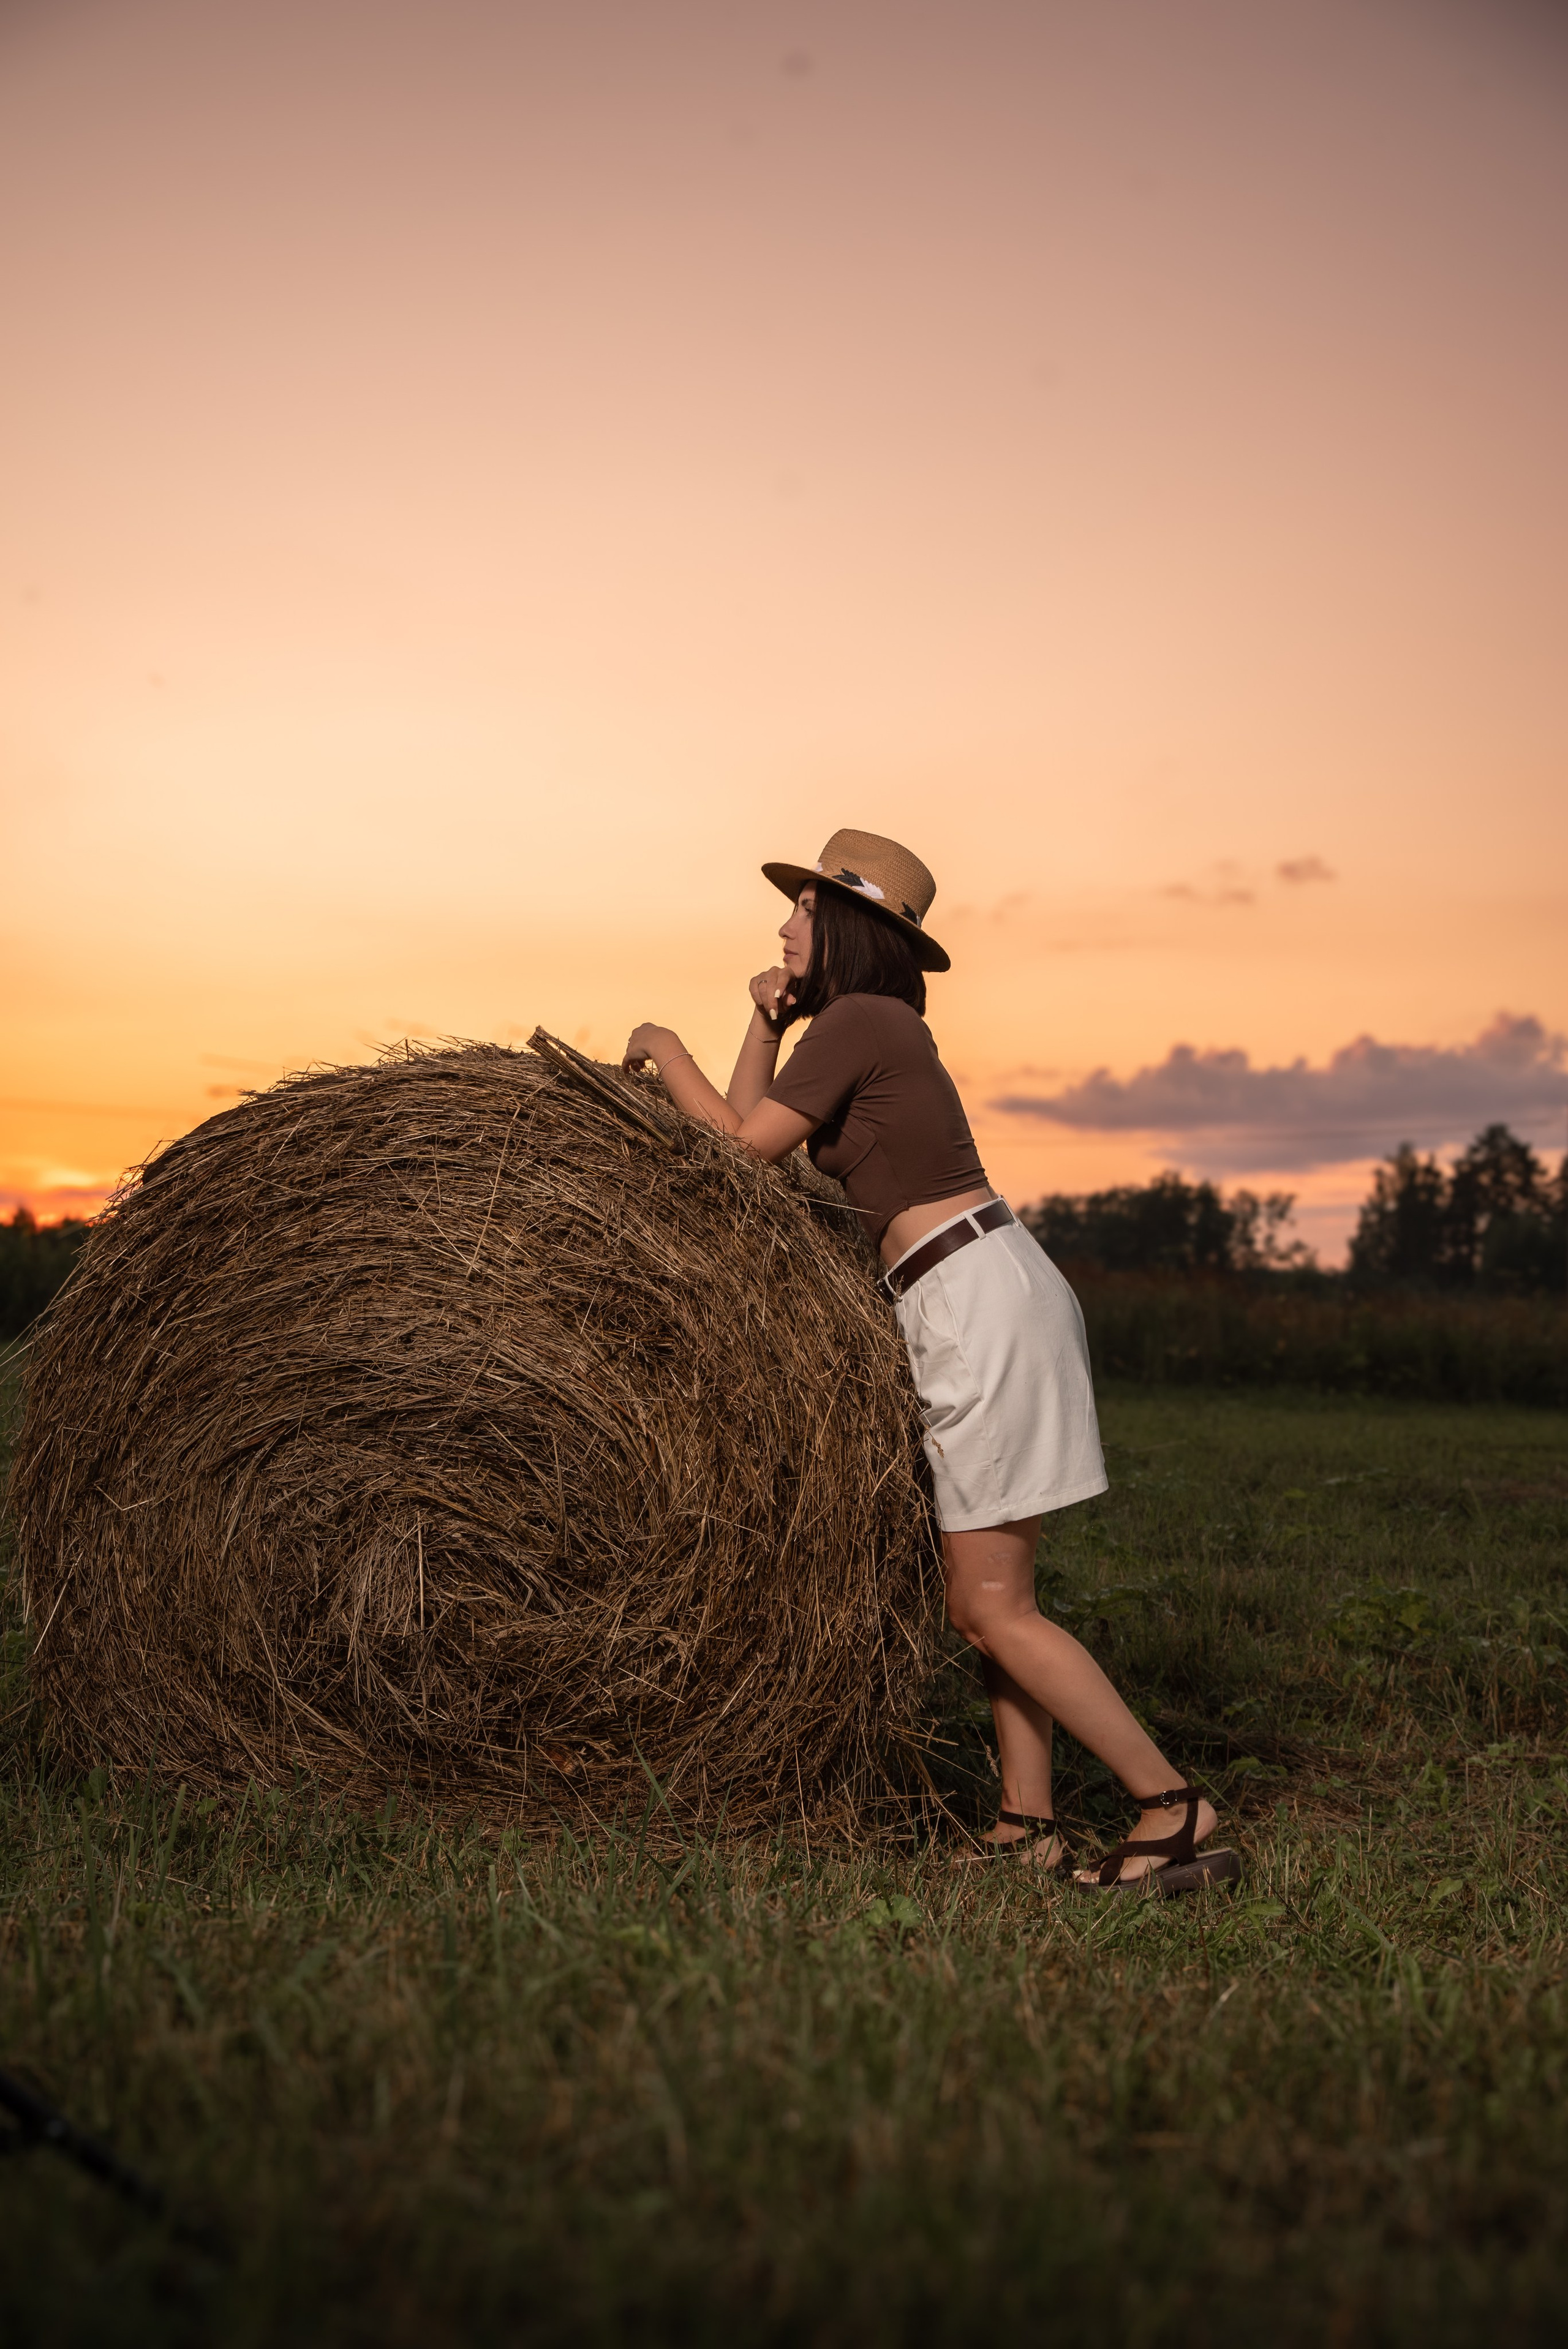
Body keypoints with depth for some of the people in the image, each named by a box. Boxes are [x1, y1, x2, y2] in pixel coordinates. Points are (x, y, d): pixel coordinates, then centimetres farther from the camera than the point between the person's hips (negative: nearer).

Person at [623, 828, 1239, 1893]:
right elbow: (755, 1131, 22)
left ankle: (1175, 1811, -6)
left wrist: (665, 1049, 5)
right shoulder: (883, 1026, 20)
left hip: (980, 1296, -10)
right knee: (991, 1591, 12)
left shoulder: (853, 1022, -9)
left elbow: (745, 1150, -7)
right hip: (993, 1292, 10)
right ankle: (1030, 1822, 16)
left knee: (992, 1605, -7)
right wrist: (765, 1022, 11)